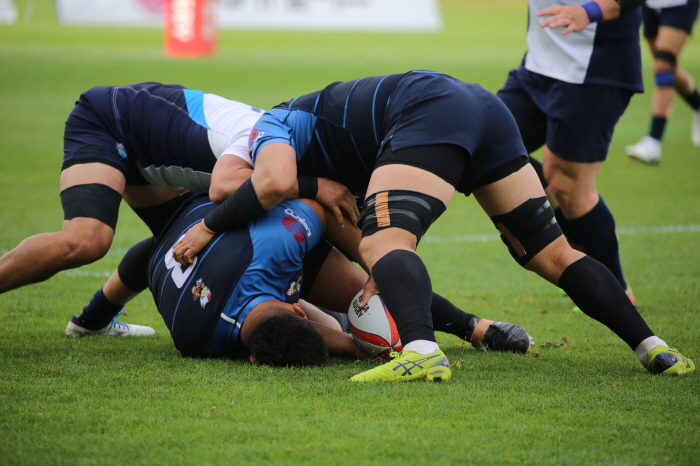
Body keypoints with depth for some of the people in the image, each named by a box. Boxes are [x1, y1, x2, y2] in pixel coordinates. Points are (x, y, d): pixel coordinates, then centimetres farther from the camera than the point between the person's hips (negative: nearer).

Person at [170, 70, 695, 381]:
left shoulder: (268, 128, 11)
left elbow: (277, 182, -14)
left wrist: (208, 227, -2)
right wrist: (385, 269, 23)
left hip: (429, 108, -9)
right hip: (484, 105, 9)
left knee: (382, 243, -20)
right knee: (552, 253, 13)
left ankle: (422, 351, -47)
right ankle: (653, 347, 10)